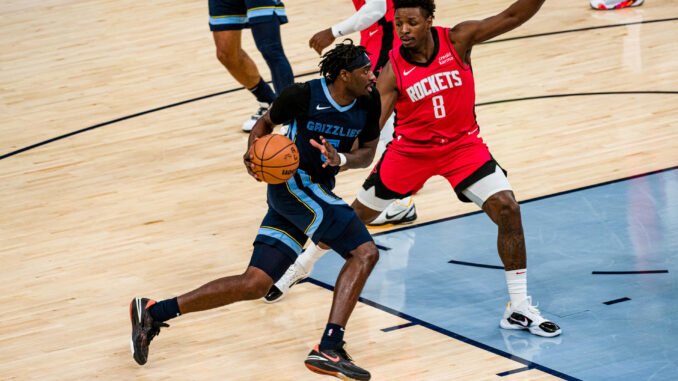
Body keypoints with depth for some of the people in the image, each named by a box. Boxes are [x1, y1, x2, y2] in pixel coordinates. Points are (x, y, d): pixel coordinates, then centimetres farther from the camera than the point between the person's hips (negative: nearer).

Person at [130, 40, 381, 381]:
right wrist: (253, 151, -16)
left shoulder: (369, 102, 1)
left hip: (318, 191, 7)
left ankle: (153, 312, 7)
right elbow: (266, 122, 3)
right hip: (293, 183, -7)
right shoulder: (304, 95, -13)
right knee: (365, 253, -18)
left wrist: (341, 159, -13)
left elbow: (368, 153, 9)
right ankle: (328, 349, -22)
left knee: (254, 284, 2)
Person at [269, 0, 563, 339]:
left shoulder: (457, 40, -16)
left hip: (463, 145, 0)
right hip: (410, 150, 0)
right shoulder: (392, 71, -18)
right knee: (358, 215, 12)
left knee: (508, 210, -16)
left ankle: (519, 310, -5)